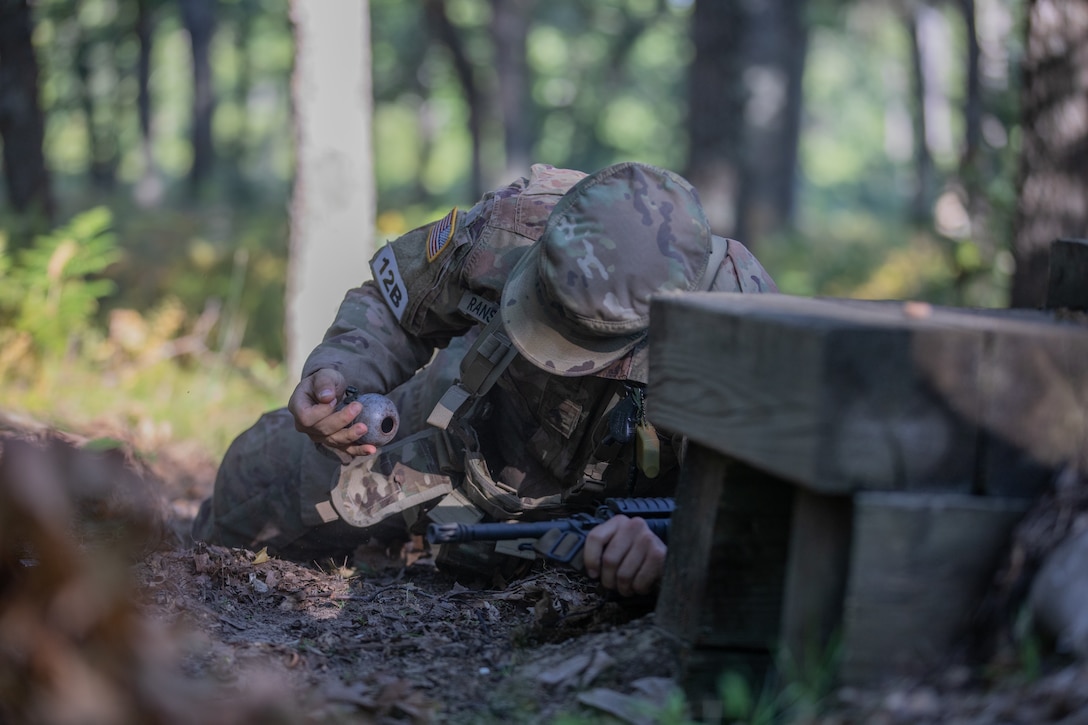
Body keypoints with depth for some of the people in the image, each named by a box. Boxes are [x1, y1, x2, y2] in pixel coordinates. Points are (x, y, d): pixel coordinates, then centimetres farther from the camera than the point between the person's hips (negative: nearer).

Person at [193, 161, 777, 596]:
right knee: (262, 475, 4)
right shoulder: (516, 222, -31)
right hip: (463, 440, 2)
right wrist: (341, 370, -31)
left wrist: (665, 546, -63)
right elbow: (393, 299, -10)